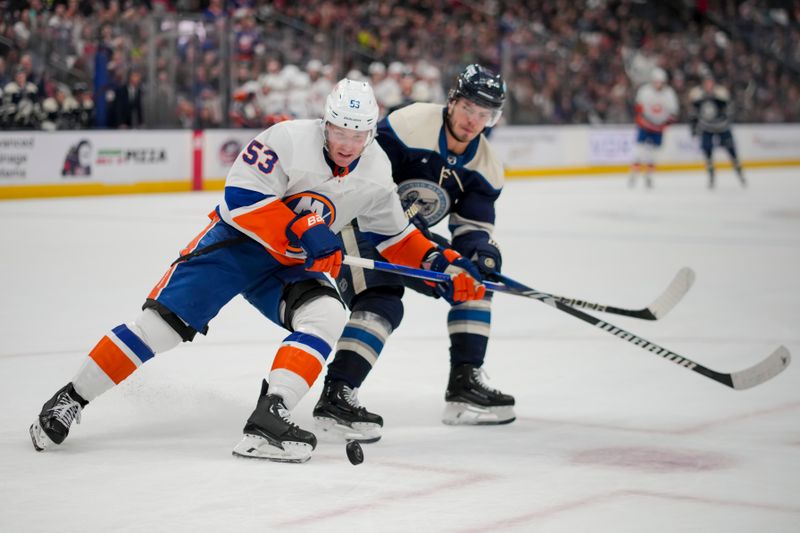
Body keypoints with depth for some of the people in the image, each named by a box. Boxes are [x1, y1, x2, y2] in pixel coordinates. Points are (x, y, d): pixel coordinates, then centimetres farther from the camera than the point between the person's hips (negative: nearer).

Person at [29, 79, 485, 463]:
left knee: (326, 316, -23)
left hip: (293, 264, 5)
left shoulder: (376, 171, -3)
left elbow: (394, 234, 10)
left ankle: (268, 418, -28)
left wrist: (440, 264, -1)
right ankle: (70, 399, -3)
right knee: (167, 321, -15)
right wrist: (299, 228, -31)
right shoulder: (289, 139, -21)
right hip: (236, 240, -5)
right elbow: (240, 199, -24)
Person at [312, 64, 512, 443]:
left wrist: (481, 249, -24)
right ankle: (335, 397, -30)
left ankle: (466, 385, 8)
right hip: (361, 221, -8)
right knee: (382, 302, -27)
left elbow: (473, 224, -2)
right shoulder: (412, 124, -22)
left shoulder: (484, 165, -1)